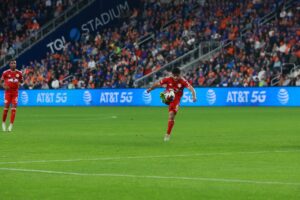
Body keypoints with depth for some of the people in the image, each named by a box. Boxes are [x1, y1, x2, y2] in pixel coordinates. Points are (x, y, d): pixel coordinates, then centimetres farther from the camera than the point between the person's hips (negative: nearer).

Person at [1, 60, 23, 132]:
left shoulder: (19, 73, 3)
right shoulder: (6, 72, -2)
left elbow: (21, 81, 16)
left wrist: (19, 83, -8)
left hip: (15, 92, 2)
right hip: (8, 92, -1)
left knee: (14, 108, -5)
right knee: (6, 107, -2)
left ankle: (11, 125, -2)